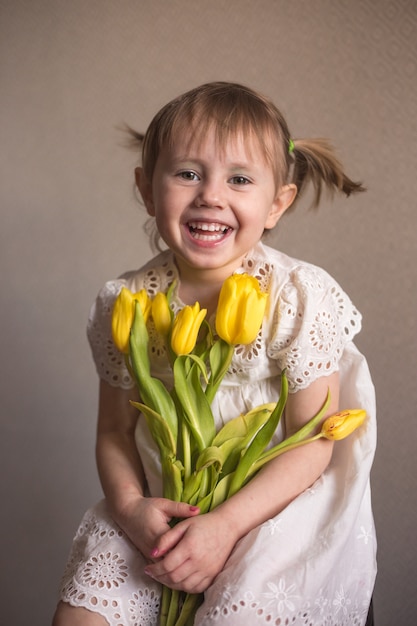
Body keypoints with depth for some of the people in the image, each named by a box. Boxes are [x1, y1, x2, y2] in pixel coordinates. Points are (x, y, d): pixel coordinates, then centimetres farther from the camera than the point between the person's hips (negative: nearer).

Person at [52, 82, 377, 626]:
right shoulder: (128, 304, -5)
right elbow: (116, 429, 4)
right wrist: (130, 505, -15)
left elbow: (313, 443, -13)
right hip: (161, 507, 3)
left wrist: (227, 522, -22)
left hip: (274, 504, -2)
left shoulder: (303, 299, -13)